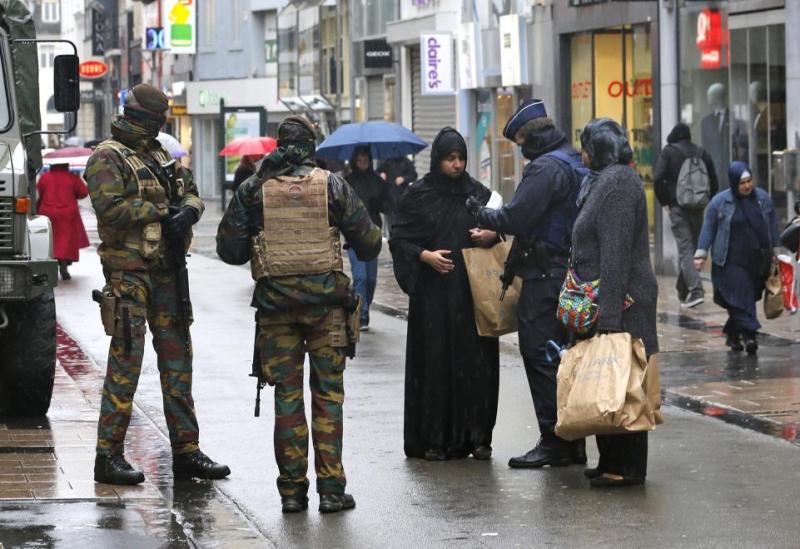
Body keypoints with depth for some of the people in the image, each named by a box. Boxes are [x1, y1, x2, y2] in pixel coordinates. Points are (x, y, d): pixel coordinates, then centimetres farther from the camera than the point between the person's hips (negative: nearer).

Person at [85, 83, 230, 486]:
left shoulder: (159, 155, 18)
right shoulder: (108, 157, -8)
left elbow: (192, 194, 15)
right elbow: (110, 208, -20)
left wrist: (188, 211, -9)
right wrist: (161, 211, -14)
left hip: (167, 271, 8)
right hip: (129, 272, -8)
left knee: (178, 358, 10)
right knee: (126, 361, -8)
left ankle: (186, 452, 15)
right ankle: (108, 456, -3)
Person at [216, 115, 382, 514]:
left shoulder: (252, 190, 0)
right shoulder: (332, 185, -1)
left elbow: (229, 249, 2)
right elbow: (368, 243, 3)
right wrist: (365, 248, 26)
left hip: (275, 302, 1)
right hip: (326, 300, -1)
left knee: (287, 396, 8)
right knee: (328, 395, 5)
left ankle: (292, 490, 7)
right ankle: (331, 488, 1)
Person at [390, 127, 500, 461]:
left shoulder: (478, 193, 9)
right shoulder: (418, 195, 2)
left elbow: (499, 230, 16)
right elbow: (399, 240, 2)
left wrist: (491, 235, -6)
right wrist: (425, 255, -14)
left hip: (471, 292, 2)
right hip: (432, 294, -2)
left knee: (475, 363, -1)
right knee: (435, 364, -2)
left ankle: (477, 437, 6)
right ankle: (434, 440, 3)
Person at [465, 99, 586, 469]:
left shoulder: (546, 168, -15)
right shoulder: (574, 163, 17)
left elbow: (516, 217, -20)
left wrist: (480, 214, -3)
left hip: (545, 275, -10)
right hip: (570, 269, 10)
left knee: (539, 355, -7)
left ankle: (554, 441, -7)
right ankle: (572, 441, 17)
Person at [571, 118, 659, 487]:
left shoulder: (618, 183, -15)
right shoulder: (602, 182, 17)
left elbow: (616, 255, -21)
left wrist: (609, 315, -24)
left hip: (620, 302, -10)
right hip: (606, 302, 10)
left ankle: (627, 467, -2)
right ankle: (612, 461, 19)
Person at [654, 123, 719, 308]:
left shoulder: (669, 152, -2)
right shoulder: (702, 153, 11)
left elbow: (658, 179, -11)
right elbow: (714, 183, 9)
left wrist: (664, 202, -1)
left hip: (678, 208, -4)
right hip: (697, 209, 4)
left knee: (685, 249, -9)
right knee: (692, 247, 15)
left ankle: (696, 291, -23)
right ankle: (683, 290, 26)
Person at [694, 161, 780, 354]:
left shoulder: (763, 198, 6)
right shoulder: (720, 202, -3)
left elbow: (773, 226, 16)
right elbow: (708, 228, 2)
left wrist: (774, 251, 17)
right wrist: (701, 253, -2)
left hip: (758, 261, 4)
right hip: (731, 262, -4)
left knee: (748, 298, 7)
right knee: (740, 297, -13)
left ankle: (732, 334, 21)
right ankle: (749, 335, -17)